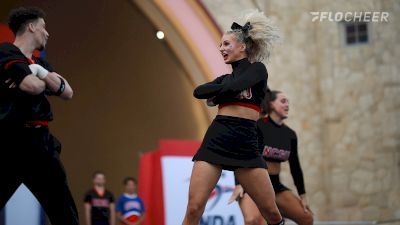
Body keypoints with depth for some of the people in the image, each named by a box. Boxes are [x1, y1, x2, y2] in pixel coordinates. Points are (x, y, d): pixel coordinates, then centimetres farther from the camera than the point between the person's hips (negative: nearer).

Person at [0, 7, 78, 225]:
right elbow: (32, 86, -22)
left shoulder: (39, 63, 20)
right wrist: (47, 79, 1)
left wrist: (41, 73, -8)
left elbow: (67, 92, 8)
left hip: (38, 142, 9)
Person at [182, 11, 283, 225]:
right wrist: (222, 91, -4)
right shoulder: (224, 78, 21)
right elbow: (199, 92, 3)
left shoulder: (257, 69, 7)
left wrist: (216, 93, 6)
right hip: (215, 139, 3)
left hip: (245, 142, -3)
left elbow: (234, 87, -11)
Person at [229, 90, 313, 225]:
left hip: (275, 185, 7)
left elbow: (295, 166, 13)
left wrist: (302, 195, 13)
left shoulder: (290, 134, 6)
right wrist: (239, 184, -20)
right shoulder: (257, 126, -11)